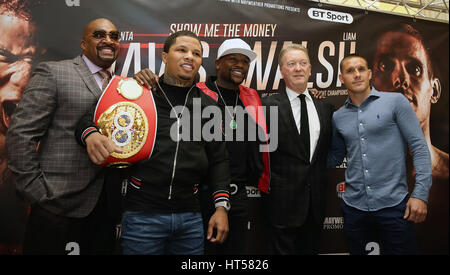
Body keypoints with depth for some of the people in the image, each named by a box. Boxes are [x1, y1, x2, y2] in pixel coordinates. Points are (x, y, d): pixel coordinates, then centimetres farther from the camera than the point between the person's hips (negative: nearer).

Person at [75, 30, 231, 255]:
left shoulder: (207, 105, 9)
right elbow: (91, 116, 4)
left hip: (190, 217, 4)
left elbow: (217, 159, 10)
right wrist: (91, 134, -19)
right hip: (142, 213, -3)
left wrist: (221, 205, 2)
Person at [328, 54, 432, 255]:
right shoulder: (338, 117, 7)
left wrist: (420, 194, -12)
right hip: (353, 207, 3)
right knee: (357, 250, 16)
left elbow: (419, 148, -5)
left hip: (393, 205, -3)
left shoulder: (395, 102, -3)